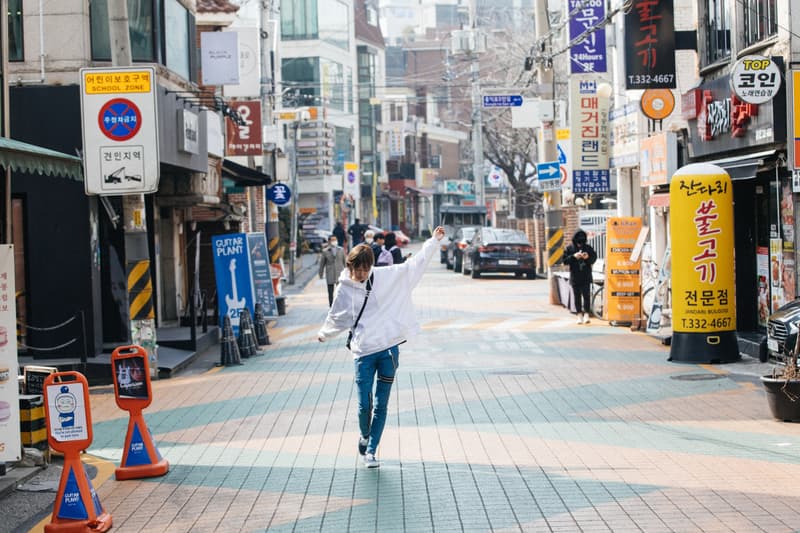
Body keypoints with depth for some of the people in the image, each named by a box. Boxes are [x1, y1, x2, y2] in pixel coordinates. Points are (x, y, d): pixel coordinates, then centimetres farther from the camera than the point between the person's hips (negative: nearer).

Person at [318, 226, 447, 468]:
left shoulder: (386, 276, 2)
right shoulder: (344, 289, 1)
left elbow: (414, 265, 8)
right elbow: (337, 318, 17)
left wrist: (434, 241, 8)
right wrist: (324, 334, 31)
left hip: (390, 349, 1)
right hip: (363, 353, -1)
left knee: (381, 405, 4)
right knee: (364, 404, -4)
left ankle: (370, 451, 14)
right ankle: (364, 435, 27)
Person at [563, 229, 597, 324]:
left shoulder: (588, 248, 3)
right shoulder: (569, 248, 1)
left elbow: (594, 258, 7)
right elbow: (565, 260, -3)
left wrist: (588, 257, -14)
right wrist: (573, 256, -18)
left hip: (586, 277, 0)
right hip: (575, 276, 0)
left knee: (586, 295, -4)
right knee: (577, 296, 4)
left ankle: (586, 314, 0)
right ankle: (579, 314, 10)